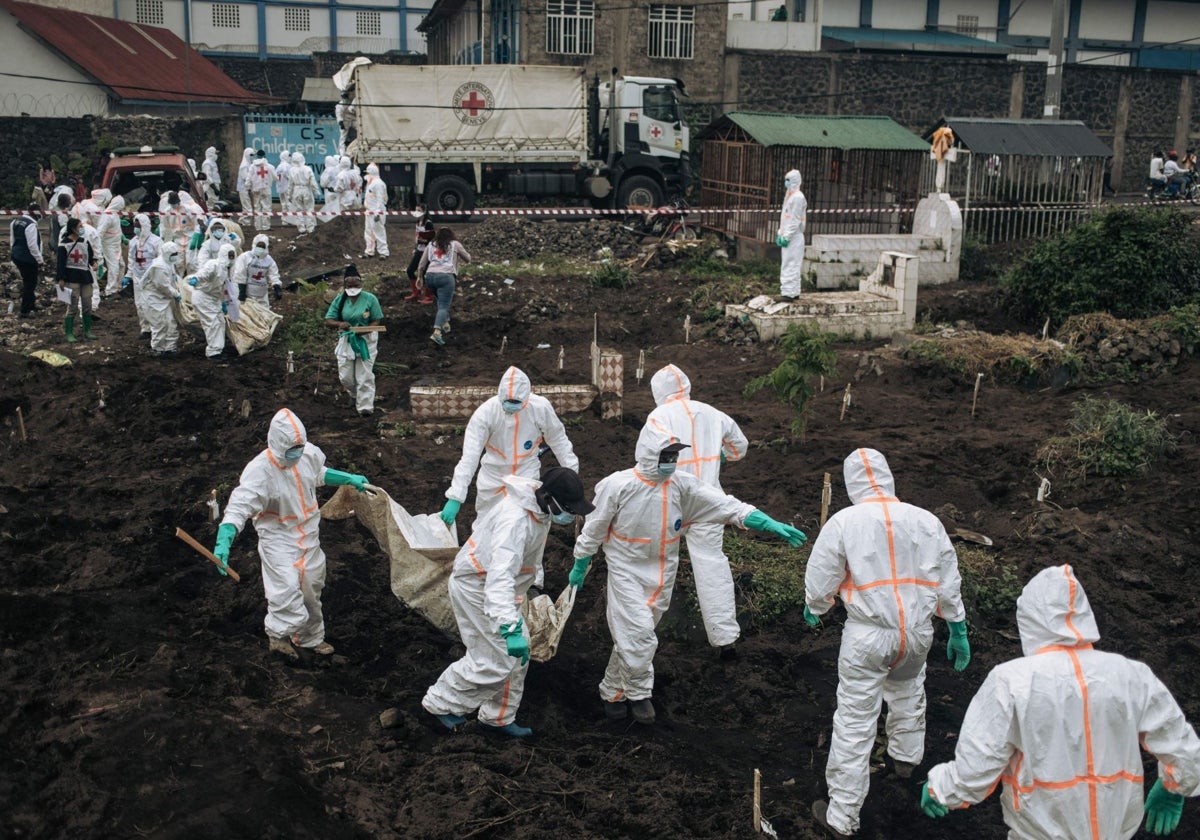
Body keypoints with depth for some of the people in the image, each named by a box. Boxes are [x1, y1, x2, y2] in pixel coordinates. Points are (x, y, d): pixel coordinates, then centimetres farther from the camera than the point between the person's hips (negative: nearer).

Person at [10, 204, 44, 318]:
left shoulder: (16, 221, 8)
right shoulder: (31, 225, -22)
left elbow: (12, 240, 17)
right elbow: (33, 245, -23)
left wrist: (13, 252, 27)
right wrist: (40, 261, -16)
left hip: (17, 256, 9)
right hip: (28, 258, -9)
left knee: (27, 282, 22)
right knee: (30, 283, 1)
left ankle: (29, 306, 35)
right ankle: (25, 311, 4)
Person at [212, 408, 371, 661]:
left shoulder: (309, 453, -13)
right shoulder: (259, 471, -30)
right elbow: (238, 507, -35)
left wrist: (350, 479, 12)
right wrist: (223, 542, -48)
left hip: (309, 535, 6)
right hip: (278, 538, -6)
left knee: (311, 589, 19)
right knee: (286, 588, -20)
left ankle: (310, 638, 41)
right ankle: (278, 634, 8)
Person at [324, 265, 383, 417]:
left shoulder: (370, 299, -9)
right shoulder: (339, 300, -2)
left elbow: (376, 320, -6)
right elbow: (328, 320, -1)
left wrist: (366, 329, -27)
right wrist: (339, 324, -24)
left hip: (366, 340, -3)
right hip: (346, 340, 3)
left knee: (365, 375, -3)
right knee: (345, 376, 6)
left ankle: (365, 406, 5)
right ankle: (356, 395, 36)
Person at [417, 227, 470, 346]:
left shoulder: (431, 245, 22)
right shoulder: (455, 244, 14)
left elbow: (422, 263, 19)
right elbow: (467, 259, 24)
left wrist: (419, 277, 31)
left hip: (430, 275, 4)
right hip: (446, 276, -4)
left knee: (443, 301, 29)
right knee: (443, 306, -9)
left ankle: (445, 323, 25)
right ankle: (437, 332, -26)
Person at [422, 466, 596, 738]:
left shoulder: (539, 509, -5)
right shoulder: (515, 521, -36)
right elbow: (500, 576, -47)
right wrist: (510, 628, -55)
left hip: (496, 588, 9)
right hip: (476, 590, -9)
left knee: (516, 655, 14)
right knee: (494, 662, -3)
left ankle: (499, 717, 30)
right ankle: (440, 703, 17)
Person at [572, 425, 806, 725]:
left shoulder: (682, 486, -8)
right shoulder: (618, 486, -17)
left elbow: (726, 505, -14)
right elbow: (594, 528, -5)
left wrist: (768, 523, -24)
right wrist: (579, 567, 3)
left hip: (661, 575, 4)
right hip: (626, 571, -4)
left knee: (633, 636, 14)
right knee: (638, 632, -13)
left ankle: (613, 691, 32)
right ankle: (638, 692, 10)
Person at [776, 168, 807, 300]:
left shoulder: (797, 197, -14)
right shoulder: (789, 196, 16)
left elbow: (795, 221, -18)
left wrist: (786, 237, -19)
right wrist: (780, 234, 16)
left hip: (794, 237, -10)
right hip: (787, 236, 10)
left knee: (791, 265, -9)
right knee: (785, 263, 13)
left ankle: (790, 292, -7)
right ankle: (793, 292, 19)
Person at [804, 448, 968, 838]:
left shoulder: (843, 522, -11)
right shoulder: (926, 520, 0)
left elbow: (820, 582, -4)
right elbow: (949, 582, 6)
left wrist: (812, 611, 17)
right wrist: (958, 631, 17)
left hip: (867, 634, -4)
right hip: (918, 631, 4)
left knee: (855, 721, 2)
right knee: (908, 693, 32)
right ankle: (906, 757, 55)